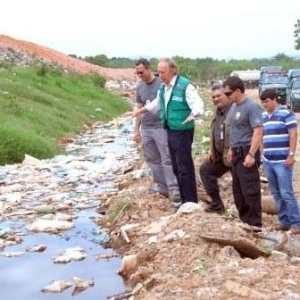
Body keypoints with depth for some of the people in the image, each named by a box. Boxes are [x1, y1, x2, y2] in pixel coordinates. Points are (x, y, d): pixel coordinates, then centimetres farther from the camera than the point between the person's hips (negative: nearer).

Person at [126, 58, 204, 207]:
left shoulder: (185, 85, -18)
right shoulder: (163, 87, 9)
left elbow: (198, 105, -28)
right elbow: (157, 103, 27)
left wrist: (193, 115, -49)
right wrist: (139, 111, 31)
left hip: (183, 132, -9)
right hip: (170, 131, 9)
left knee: (185, 168, -5)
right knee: (176, 168, 13)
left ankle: (191, 202, 4)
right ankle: (185, 201, 22)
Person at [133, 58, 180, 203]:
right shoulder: (140, 87, 10)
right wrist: (136, 130, 15)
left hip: (161, 127, -6)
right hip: (145, 128, 6)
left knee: (167, 159, -6)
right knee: (153, 159, 9)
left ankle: (174, 188, -4)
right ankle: (160, 185, 18)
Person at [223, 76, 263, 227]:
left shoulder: (251, 106, -16)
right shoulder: (235, 106, 12)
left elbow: (258, 132, -20)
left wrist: (251, 154, -25)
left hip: (247, 153, -9)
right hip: (237, 153, 9)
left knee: (250, 190, -5)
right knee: (238, 190, 15)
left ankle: (255, 223, 1)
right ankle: (244, 220, 26)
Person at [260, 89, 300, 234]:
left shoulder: (286, 113, -5)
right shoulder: (263, 116, 14)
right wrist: (263, 154, 16)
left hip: (282, 161, -7)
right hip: (268, 161, 7)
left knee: (286, 193, -8)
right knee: (276, 193, 8)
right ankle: (284, 221, 15)